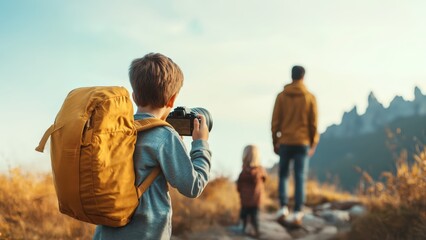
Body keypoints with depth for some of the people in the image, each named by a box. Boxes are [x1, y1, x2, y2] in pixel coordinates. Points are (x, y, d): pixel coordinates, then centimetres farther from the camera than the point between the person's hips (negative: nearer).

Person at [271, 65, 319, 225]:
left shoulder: (281, 96, 1)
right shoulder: (310, 97, -1)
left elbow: (275, 122, 0)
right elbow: (314, 123, 0)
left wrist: (275, 143, 9)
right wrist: (313, 144, 9)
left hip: (285, 142, 1)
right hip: (303, 143, -1)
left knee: (283, 175, 14)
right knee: (300, 177, 2)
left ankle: (283, 207, 4)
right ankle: (298, 212, -1)